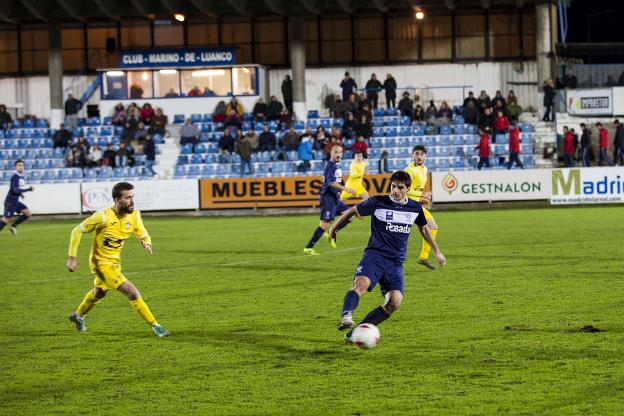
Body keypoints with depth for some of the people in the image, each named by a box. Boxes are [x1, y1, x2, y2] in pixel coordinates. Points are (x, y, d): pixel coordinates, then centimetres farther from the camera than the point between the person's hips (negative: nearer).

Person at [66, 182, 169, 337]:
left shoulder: (134, 216, -11)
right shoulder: (103, 217, -27)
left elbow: (143, 235, 1)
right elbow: (77, 231, -17)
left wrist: (147, 243, -24)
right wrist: (72, 258, -17)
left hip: (115, 261, 8)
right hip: (101, 264, -8)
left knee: (99, 292, 32)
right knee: (132, 292, -17)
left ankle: (78, 316, 57)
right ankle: (155, 326, -8)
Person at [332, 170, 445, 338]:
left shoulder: (415, 208, 9)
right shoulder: (377, 202, -3)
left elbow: (424, 228, 28)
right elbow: (353, 211, 12)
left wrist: (437, 251, 31)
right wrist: (334, 228, 20)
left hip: (396, 262, 3)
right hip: (375, 254, -3)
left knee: (394, 302, -16)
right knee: (361, 283, -34)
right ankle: (346, 316, -52)